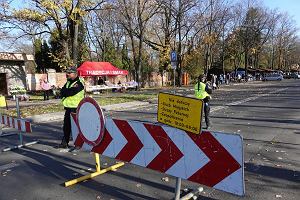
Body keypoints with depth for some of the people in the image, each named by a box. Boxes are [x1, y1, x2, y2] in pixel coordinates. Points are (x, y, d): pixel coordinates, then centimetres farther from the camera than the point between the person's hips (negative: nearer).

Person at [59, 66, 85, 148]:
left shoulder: (79, 83, -13)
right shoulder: (68, 82, 15)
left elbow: (71, 92, -23)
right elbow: (62, 92, 6)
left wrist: (65, 92, -6)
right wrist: (68, 91, -12)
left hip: (76, 108, -8)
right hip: (68, 107, 8)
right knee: (66, 126, 15)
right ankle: (64, 142, 27)